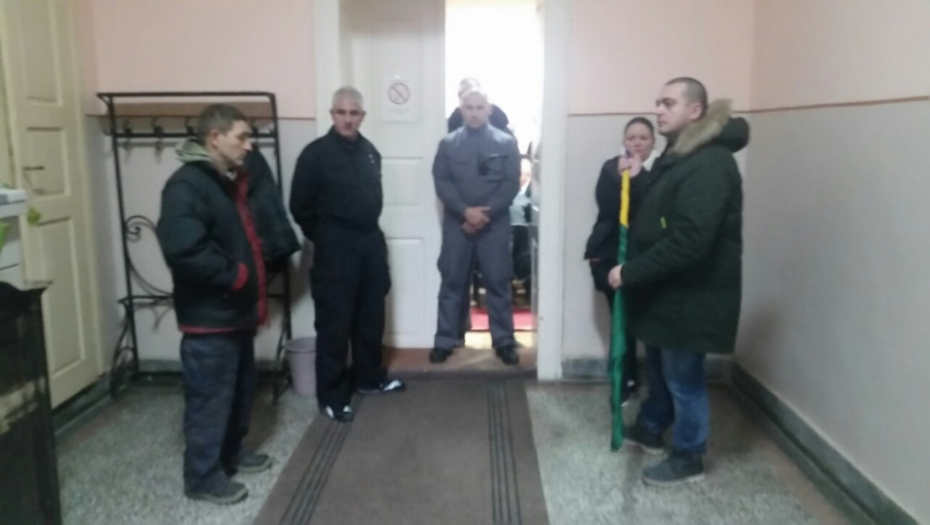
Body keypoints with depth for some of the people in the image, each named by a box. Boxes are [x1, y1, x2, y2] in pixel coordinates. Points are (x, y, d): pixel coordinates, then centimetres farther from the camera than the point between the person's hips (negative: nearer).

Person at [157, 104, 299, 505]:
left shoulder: (235, 180, 13)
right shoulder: (186, 186, -19)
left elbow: (256, 235, 25)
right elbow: (184, 251, -30)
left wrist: (275, 256, 8)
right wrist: (233, 275, -20)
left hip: (239, 308, 10)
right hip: (209, 315, -10)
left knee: (241, 388, 20)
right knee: (210, 395, 1)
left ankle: (231, 452, 38)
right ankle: (202, 476, 17)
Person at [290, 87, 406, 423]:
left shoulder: (369, 151, 9)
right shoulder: (316, 153, -9)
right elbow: (300, 206, -8)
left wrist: (367, 229, 13)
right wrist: (325, 238, 0)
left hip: (371, 242, 6)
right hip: (335, 249, -6)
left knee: (371, 318, 15)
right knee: (335, 323, -1)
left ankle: (370, 378, 31)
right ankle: (332, 396, 10)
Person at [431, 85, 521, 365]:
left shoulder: (506, 143, 3)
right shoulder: (448, 143, 5)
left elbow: (511, 184, -3)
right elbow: (441, 182, -2)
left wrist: (485, 212, -14)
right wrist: (466, 211, -15)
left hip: (495, 223, -1)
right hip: (456, 222, 1)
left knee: (498, 282, 5)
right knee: (452, 282, 5)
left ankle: (504, 341, 15)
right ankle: (444, 341, 15)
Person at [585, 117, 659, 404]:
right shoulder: (611, 167, 6)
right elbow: (606, 207, -7)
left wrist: (637, 175, -19)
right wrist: (621, 177, -17)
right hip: (611, 253, 2)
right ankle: (627, 380, 20)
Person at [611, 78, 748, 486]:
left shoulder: (710, 165, -23)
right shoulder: (677, 157, 10)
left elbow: (688, 242, -30)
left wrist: (630, 272, -24)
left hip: (691, 295, -10)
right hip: (667, 289, 10)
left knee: (683, 377, 5)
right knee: (658, 366, 24)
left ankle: (689, 458, 24)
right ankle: (649, 429, 44)